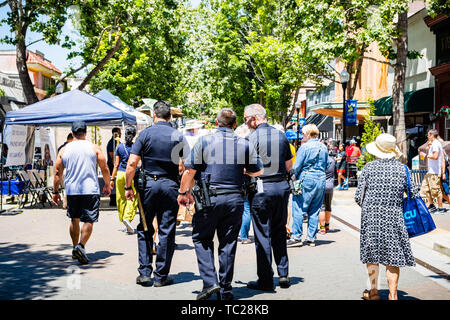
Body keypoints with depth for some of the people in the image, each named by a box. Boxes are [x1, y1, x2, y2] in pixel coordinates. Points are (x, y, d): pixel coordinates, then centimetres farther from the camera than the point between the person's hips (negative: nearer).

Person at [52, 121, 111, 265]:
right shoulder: (94, 148, 0)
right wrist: (107, 185, 17)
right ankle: (81, 246, -20)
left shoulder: (64, 150, 5)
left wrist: (55, 191, 15)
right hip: (90, 190, -2)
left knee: (75, 220, 17)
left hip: (71, 190, 3)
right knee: (88, 220, -2)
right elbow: (105, 169, 3)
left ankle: (75, 248, 23)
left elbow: (58, 173, 7)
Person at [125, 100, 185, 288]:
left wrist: (128, 187, 1)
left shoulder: (145, 134, -2)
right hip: (170, 186, 0)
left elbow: (131, 163, -8)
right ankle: (161, 276, 8)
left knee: (145, 230, 10)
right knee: (166, 232, 5)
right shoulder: (178, 136, 2)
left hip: (149, 184, 0)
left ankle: (145, 273, 8)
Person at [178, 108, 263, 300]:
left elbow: (190, 171, -4)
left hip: (209, 198, -2)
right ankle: (225, 290, 14)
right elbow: (258, 172, 9)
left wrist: (183, 193, 9)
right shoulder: (245, 145, 4)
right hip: (235, 199, 2)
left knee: (201, 239, 11)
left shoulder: (205, 141, -2)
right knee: (228, 243, 9)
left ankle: (210, 282, -1)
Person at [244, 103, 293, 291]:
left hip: (261, 189, -5)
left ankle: (265, 280, 6)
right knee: (279, 233, 16)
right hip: (282, 187, 5)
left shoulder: (252, 138, -10)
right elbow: (289, 166, 13)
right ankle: (283, 274, 17)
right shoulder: (281, 136, 7)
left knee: (263, 235, 1)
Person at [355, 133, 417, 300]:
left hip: (371, 216, 0)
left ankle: (373, 291, 23)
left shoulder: (369, 167, -3)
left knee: (371, 253, 14)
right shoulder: (402, 169, 1)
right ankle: (392, 295, 2)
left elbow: (358, 196, -2)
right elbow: (414, 195, 3)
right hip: (394, 217, 0)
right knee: (393, 256, 6)